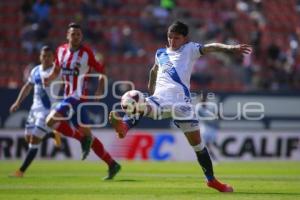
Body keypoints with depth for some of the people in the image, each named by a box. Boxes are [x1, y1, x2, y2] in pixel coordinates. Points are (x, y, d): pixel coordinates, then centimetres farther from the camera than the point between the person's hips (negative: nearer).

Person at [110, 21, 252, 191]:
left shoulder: (190, 49, 9)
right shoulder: (161, 53, 22)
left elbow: (209, 47, -9)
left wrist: (230, 48, -24)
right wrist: (151, 89, 47)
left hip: (180, 101, -2)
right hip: (160, 98, 2)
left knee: (197, 141, -1)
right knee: (143, 106, -33)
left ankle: (211, 179, 12)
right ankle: (124, 127, -63)